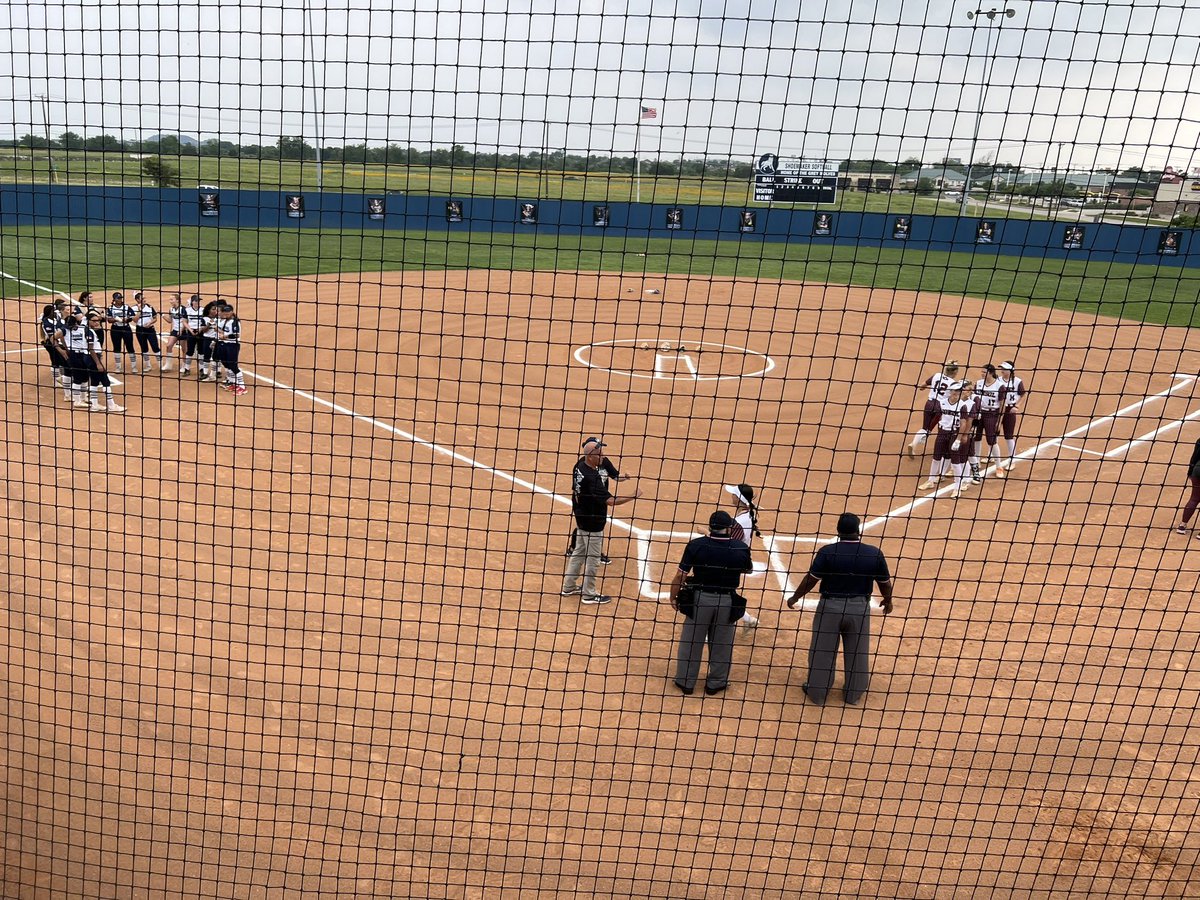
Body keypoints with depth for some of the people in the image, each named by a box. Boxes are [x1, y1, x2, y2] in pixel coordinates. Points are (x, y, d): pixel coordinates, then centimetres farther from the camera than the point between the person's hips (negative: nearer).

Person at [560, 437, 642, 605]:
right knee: (592, 559, 8)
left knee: (579, 552, 23)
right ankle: (589, 594, 22)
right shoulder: (591, 478, -32)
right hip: (593, 523, -9)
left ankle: (569, 586, 36)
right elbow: (610, 501, -33)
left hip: (581, 518, 9)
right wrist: (633, 496, -25)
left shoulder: (579, 466, -5)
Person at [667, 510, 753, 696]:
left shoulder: (696, 545, -15)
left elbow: (680, 575, -12)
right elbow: (748, 569, 9)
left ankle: (686, 681, 28)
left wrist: (673, 597, 3)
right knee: (722, 645, 18)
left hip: (700, 599, -1)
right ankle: (716, 683, 32)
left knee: (691, 642, 16)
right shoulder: (741, 548, -12)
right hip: (727, 601, 1)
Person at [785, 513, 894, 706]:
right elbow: (885, 583, 1)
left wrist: (794, 598, 3)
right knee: (857, 653, 19)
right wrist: (887, 601, 21)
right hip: (860, 608, 2)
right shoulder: (875, 554, -9)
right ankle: (854, 693, 33)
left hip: (830, 607, -2)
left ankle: (817, 693, 25)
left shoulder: (827, 552, -15)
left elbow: (811, 579, -12)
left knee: (822, 652, 13)